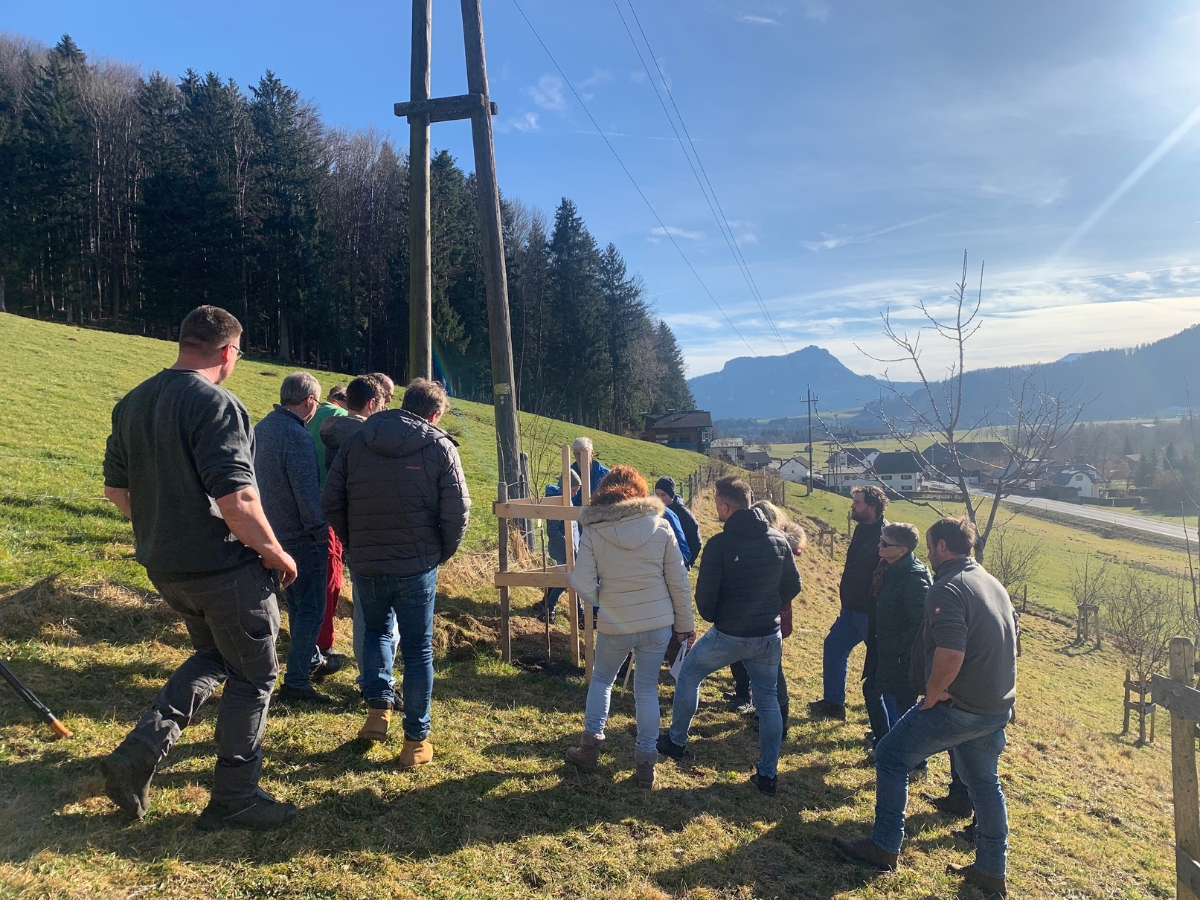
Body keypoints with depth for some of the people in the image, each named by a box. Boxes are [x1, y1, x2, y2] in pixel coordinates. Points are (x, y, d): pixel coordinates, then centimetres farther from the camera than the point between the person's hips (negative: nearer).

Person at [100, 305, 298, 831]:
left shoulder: (131, 404, 8)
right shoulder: (216, 404, -19)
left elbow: (116, 488, 15)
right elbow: (236, 500, -26)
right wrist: (275, 552, -13)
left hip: (163, 565, 8)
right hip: (224, 567, -8)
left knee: (213, 656, 26)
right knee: (253, 676, 8)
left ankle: (138, 753, 15)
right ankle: (234, 798, 18)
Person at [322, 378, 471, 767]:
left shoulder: (356, 442, 2)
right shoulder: (439, 446, -6)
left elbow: (331, 502, 1)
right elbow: (457, 510, -10)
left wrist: (354, 544, 13)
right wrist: (442, 553, 5)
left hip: (365, 564, 3)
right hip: (417, 566, -2)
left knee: (376, 630, 28)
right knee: (418, 650, 9)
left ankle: (378, 708, 15)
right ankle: (416, 741, 16)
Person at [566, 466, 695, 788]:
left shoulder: (592, 532, -11)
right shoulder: (661, 528, -6)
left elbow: (583, 585, -13)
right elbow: (679, 582, -3)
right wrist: (685, 623, 9)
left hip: (613, 626, -1)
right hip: (658, 624, 1)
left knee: (601, 679, 24)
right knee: (647, 690, 15)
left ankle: (590, 747, 27)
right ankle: (645, 763, 22)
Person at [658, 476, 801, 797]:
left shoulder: (719, 544, -18)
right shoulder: (779, 540, -2)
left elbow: (704, 595, -15)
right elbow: (793, 586, 6)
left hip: (728, 636, -4)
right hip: (769, 637, 4)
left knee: (689, 673, 19)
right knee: (767, 700, 17)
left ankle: (676, 741, 31)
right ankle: (768, 774, 20)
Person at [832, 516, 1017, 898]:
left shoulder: (948, 589, -19)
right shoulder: (994, 585, 10)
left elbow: (950, 656, -31)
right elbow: (1005, 645, 19)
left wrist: (931, 697, -16)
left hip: (959, 708, -9)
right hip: (997, 708, 9)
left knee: (891, 755, 4)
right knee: (984, 784, 21)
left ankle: (884, 847, 10)